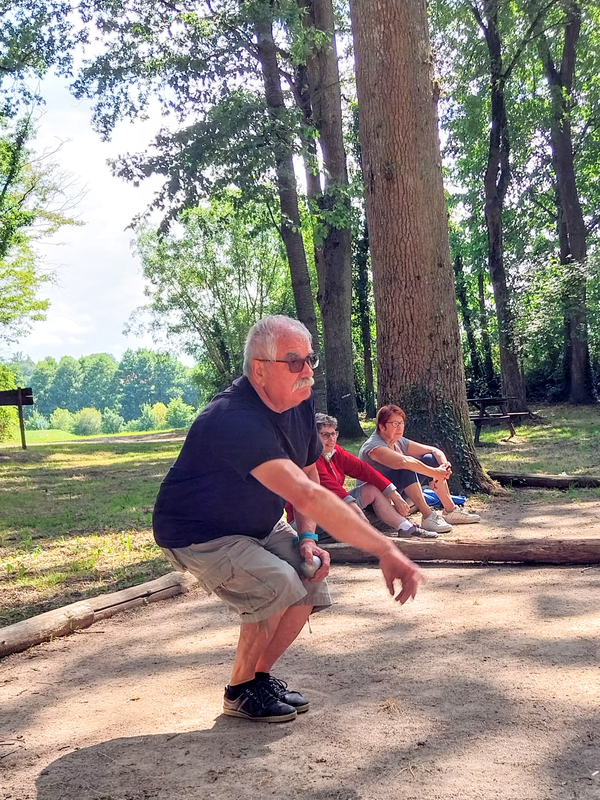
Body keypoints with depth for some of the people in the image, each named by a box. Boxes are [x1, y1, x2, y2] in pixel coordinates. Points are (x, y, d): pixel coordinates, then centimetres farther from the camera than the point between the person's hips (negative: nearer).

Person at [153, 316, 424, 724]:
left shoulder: (301, 404, -9)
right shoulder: (236, 420, -38)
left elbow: (307, 476, 7)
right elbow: (306, 496, -47)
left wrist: (308, 538, -10)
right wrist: (386, 550, -50)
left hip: (257, 523, 8)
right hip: (198, 534, -8)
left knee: (311, 585, -3)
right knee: (278, 587, -25)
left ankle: (261, 675, 17)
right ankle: (240, 691, -1)